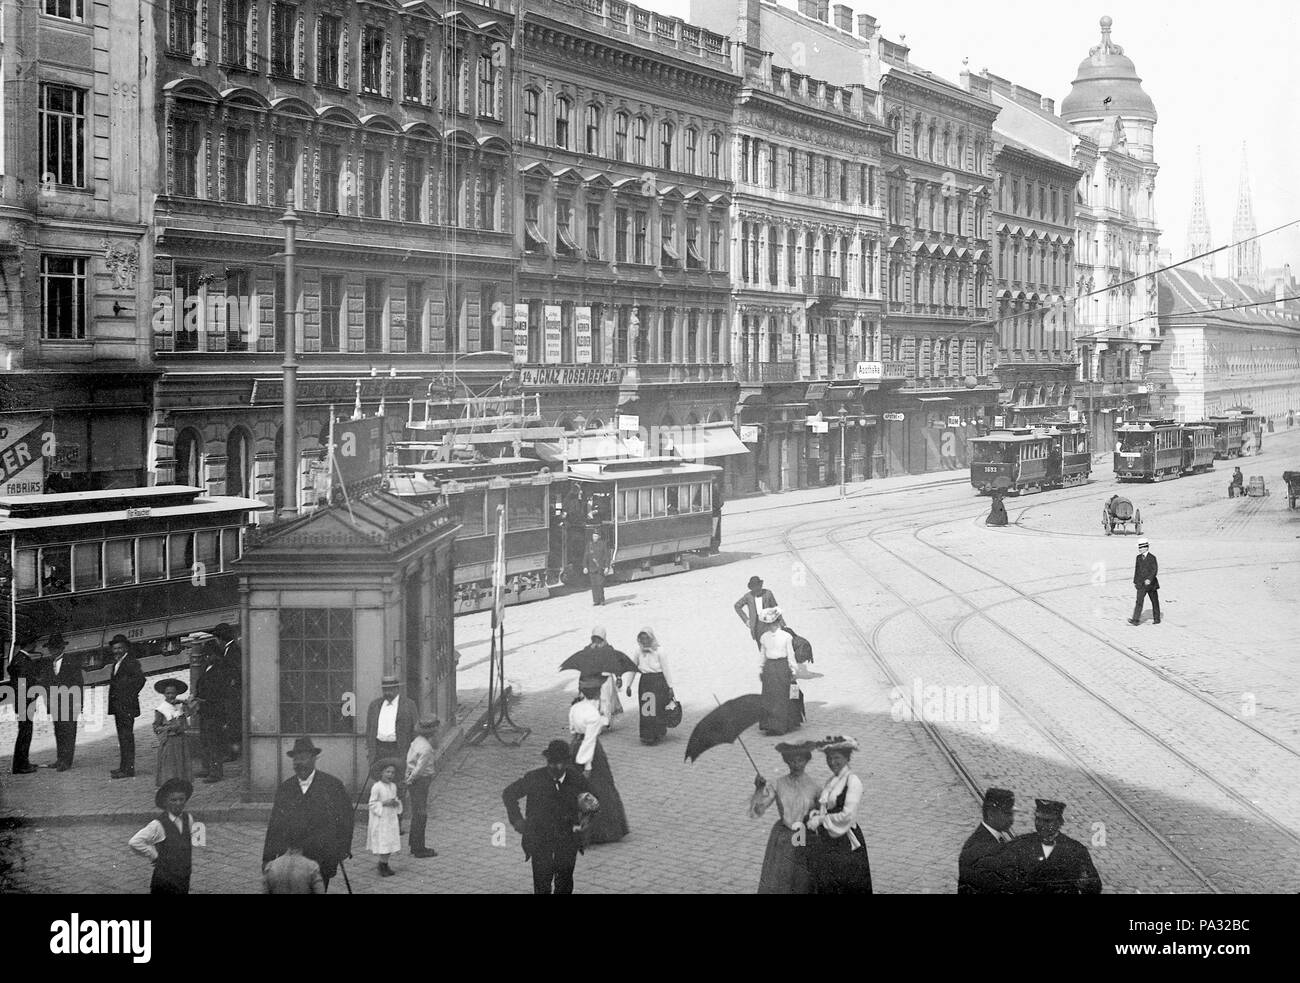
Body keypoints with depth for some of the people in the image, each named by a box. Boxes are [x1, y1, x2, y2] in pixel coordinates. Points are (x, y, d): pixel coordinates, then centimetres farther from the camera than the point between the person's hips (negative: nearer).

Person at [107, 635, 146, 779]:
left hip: (127, 707, -10)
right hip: (117, 707, 10)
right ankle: (124, 767, 19)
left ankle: (128, 769, -9)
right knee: (122, 737, 13)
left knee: (126, 737, -9)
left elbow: (140, 678, -23)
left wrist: (131, 695, -18)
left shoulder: (131, 662, -12)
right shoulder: (116, 663, 18)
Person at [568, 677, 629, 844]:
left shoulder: (575, 708, 0)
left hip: (574, 747, 8)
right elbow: (589, 741, -22)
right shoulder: (593, 714, -23)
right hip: (589, 753, -8)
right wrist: (587, 766, -18)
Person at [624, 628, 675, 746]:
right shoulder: (639, 651, 4)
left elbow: (666, 670, -5)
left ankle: (658, 734, 5)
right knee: (644, 711, 3)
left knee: (657, 709, -5)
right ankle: (647, 736, 11)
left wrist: (670, 687, -5)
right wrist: (628, 685, 7)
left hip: (658, 682, -4)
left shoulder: (659, 651, -8)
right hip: (644, 682, 4)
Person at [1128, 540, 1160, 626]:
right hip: (1141, 583, 5)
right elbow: (1137, 570, 16)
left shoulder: (1152, 557, -9)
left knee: (1154, 601, 5)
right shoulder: (1139, 557, 9)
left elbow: (1155, 570, -16)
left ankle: (1157, 619, 15)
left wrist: (1149, 579, -27)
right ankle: (1136, 620, -3)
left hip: (1150, 583, -5)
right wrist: (1135, 581, 15)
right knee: (1139, 601, -3)